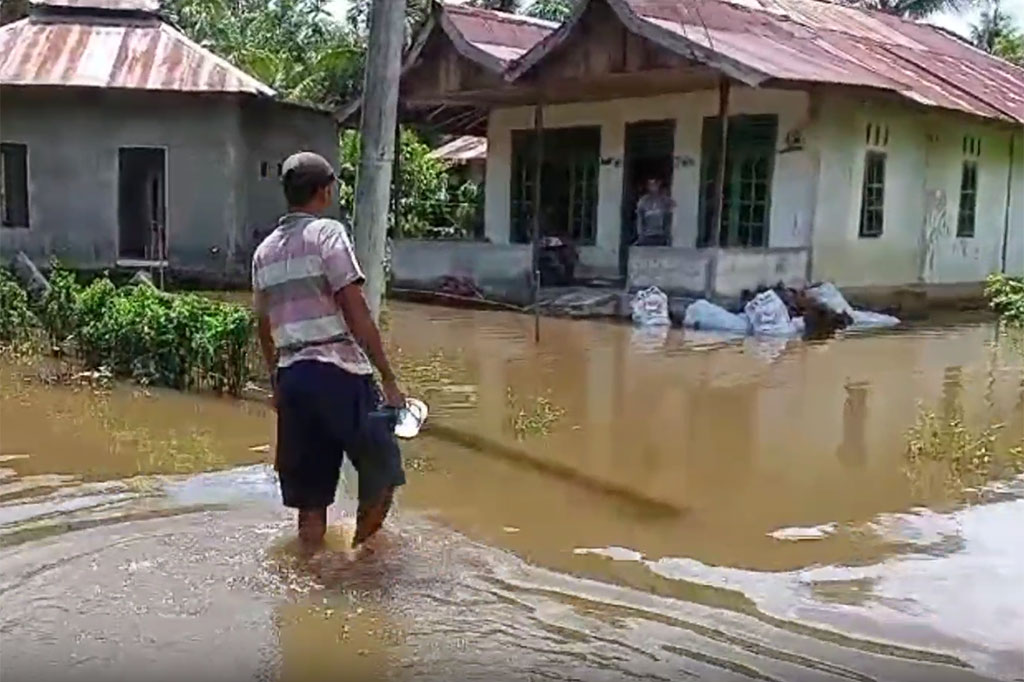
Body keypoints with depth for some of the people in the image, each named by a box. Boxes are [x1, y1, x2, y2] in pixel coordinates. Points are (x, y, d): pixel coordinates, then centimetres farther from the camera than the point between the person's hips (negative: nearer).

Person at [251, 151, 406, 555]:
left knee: (311, 498, 12)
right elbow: (356, 312, -11)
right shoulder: (327, 232, -4)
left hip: (291, 375, 7)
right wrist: (388, 377, -9)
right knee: (380, 476, 10)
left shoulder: (264, 251, 15)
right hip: (338, 371, -7)